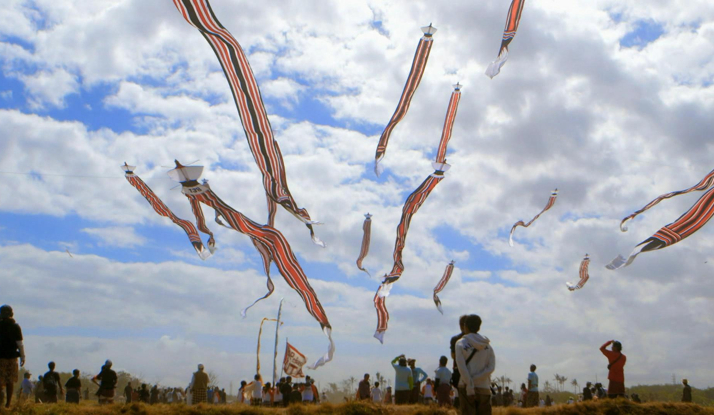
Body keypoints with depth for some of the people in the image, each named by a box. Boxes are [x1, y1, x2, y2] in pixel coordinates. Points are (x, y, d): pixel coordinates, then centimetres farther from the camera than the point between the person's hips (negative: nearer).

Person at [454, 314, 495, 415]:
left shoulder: (461, 343, -3)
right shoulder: (488, 346, 8)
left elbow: (462, 367, -12)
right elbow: (491, 367, -2)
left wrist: (469, 386, -13)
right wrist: (474, 379, -7)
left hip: (466, 388, -3)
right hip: (484, 388, 3)